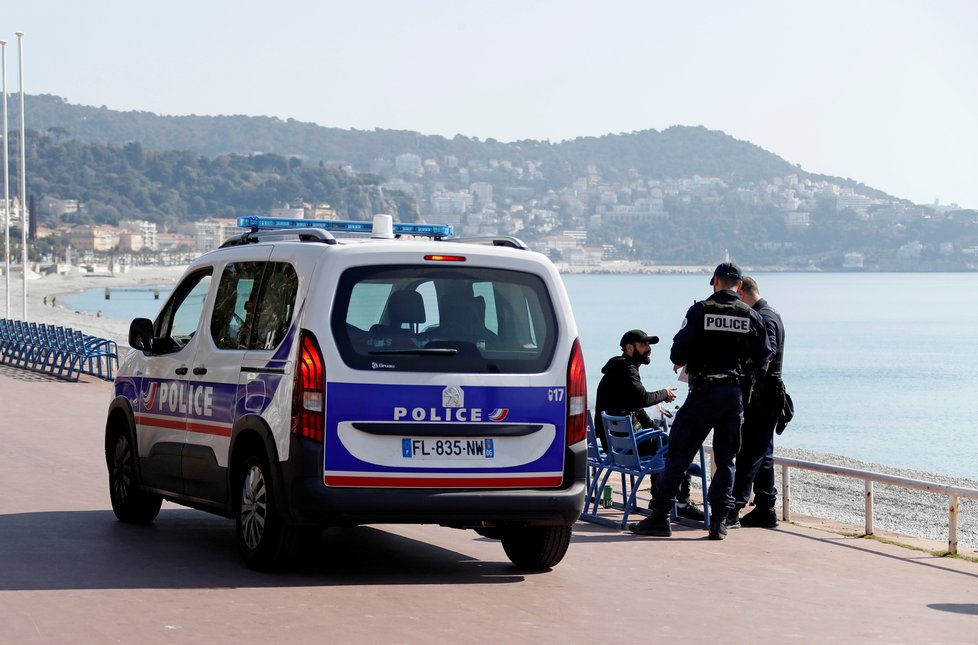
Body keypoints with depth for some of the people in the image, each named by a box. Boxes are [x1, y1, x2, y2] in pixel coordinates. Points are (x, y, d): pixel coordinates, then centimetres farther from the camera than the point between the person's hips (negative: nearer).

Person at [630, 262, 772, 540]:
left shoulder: (700, 311, -6)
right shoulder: (751, 316, 5)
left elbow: (680, 350, -11)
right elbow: (763, 358, 6)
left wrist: (679, 362, 12)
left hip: (704, 391, -3)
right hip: (736, 393, 3)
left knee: (679, 454, 1)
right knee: (726, 459, 9)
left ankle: (660, 517, 0)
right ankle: (719, 521, 2)